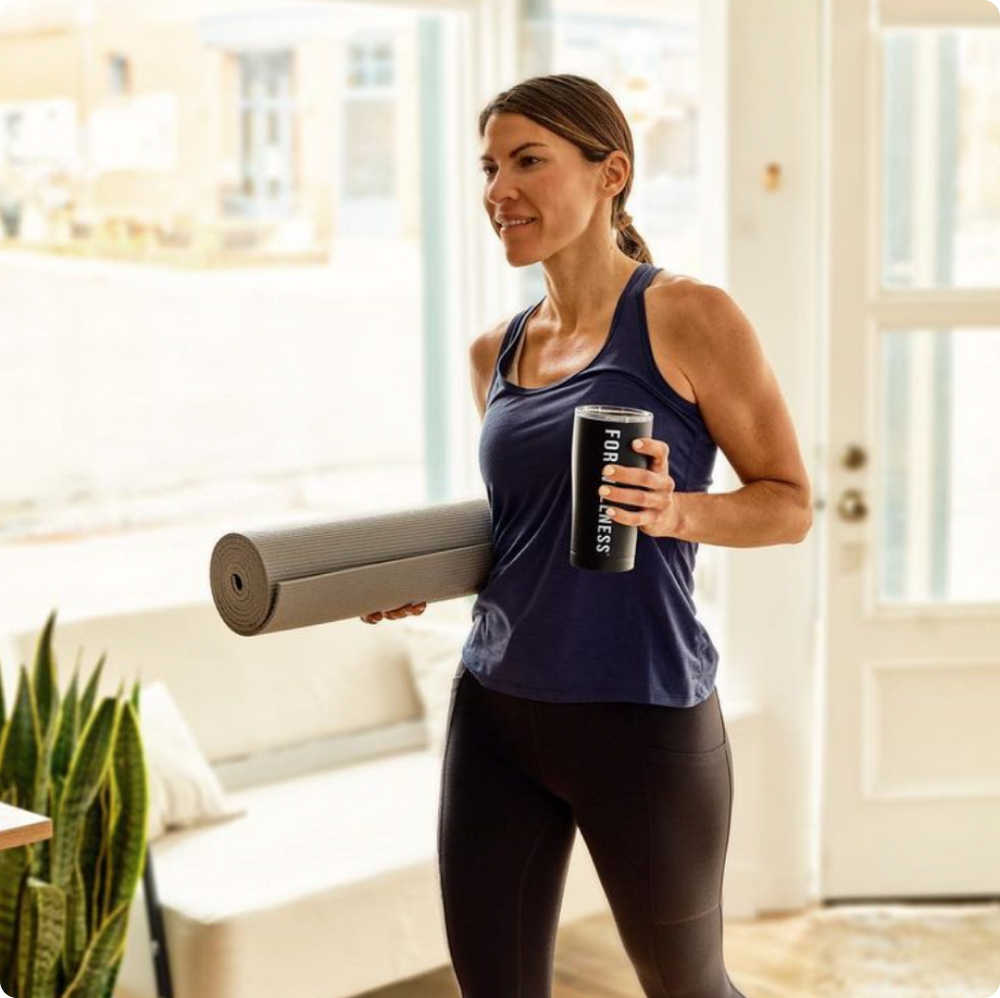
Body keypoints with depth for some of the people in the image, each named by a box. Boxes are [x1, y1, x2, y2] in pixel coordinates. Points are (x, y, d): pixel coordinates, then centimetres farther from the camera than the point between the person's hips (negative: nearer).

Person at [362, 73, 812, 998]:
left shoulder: (686, 317, -9)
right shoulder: (495, 352, 9)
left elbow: (790, 502, -6)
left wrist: (678, 513, -24)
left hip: (643, 721, -5)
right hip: (495, 711, 6)